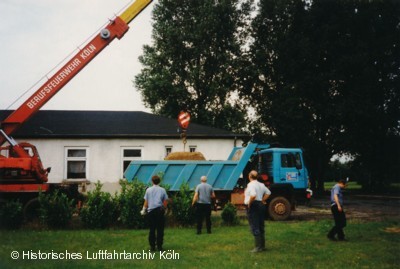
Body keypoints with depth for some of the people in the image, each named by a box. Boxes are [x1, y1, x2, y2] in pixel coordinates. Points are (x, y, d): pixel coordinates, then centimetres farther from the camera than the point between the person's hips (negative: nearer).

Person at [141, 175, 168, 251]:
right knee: (160, 229, 5)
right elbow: (165, 201, 2)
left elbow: (146, 202, 3)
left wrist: (144, 210, 17)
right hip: (159, 210, -1)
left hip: (150, 211, 1)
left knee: (152, 229, 8)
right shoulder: (162, 190, 2)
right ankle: (159, 246, 5)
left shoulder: (148, 190, 2)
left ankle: (152, 246, 9)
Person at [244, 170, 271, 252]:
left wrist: (249, 203, -18)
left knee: (254, 227, -4)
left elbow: (253, 195, -31)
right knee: (261, 226, 16)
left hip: (253, 206, -9)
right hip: (261, 205, 9)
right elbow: (268, 193, 19)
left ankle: (258, 247, -4)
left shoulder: (250, 185, -16)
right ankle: (262, 246, 22)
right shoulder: (261, 185, 11)